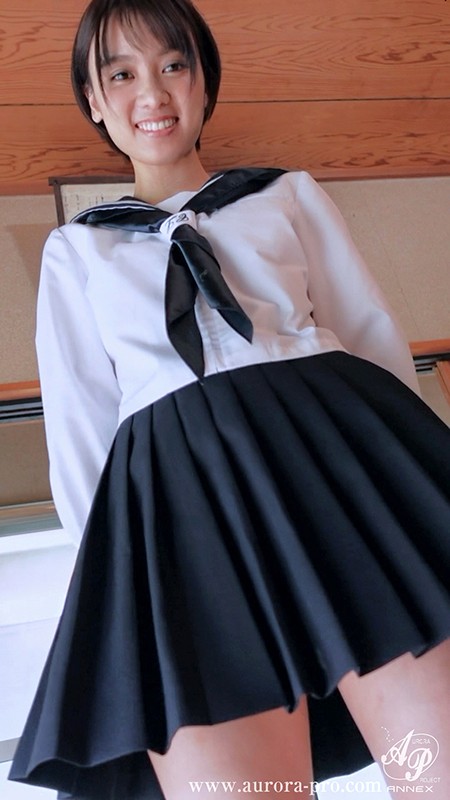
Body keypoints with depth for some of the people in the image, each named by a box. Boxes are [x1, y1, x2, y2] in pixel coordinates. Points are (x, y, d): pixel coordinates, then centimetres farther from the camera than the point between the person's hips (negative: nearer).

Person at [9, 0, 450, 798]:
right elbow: (78, 423, 17)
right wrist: (111, 558, 8)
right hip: (184, 500, 1)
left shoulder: (291, 195, 22)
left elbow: (375, 338, 16)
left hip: (339, 446, 1)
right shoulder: (75, 251, 23)